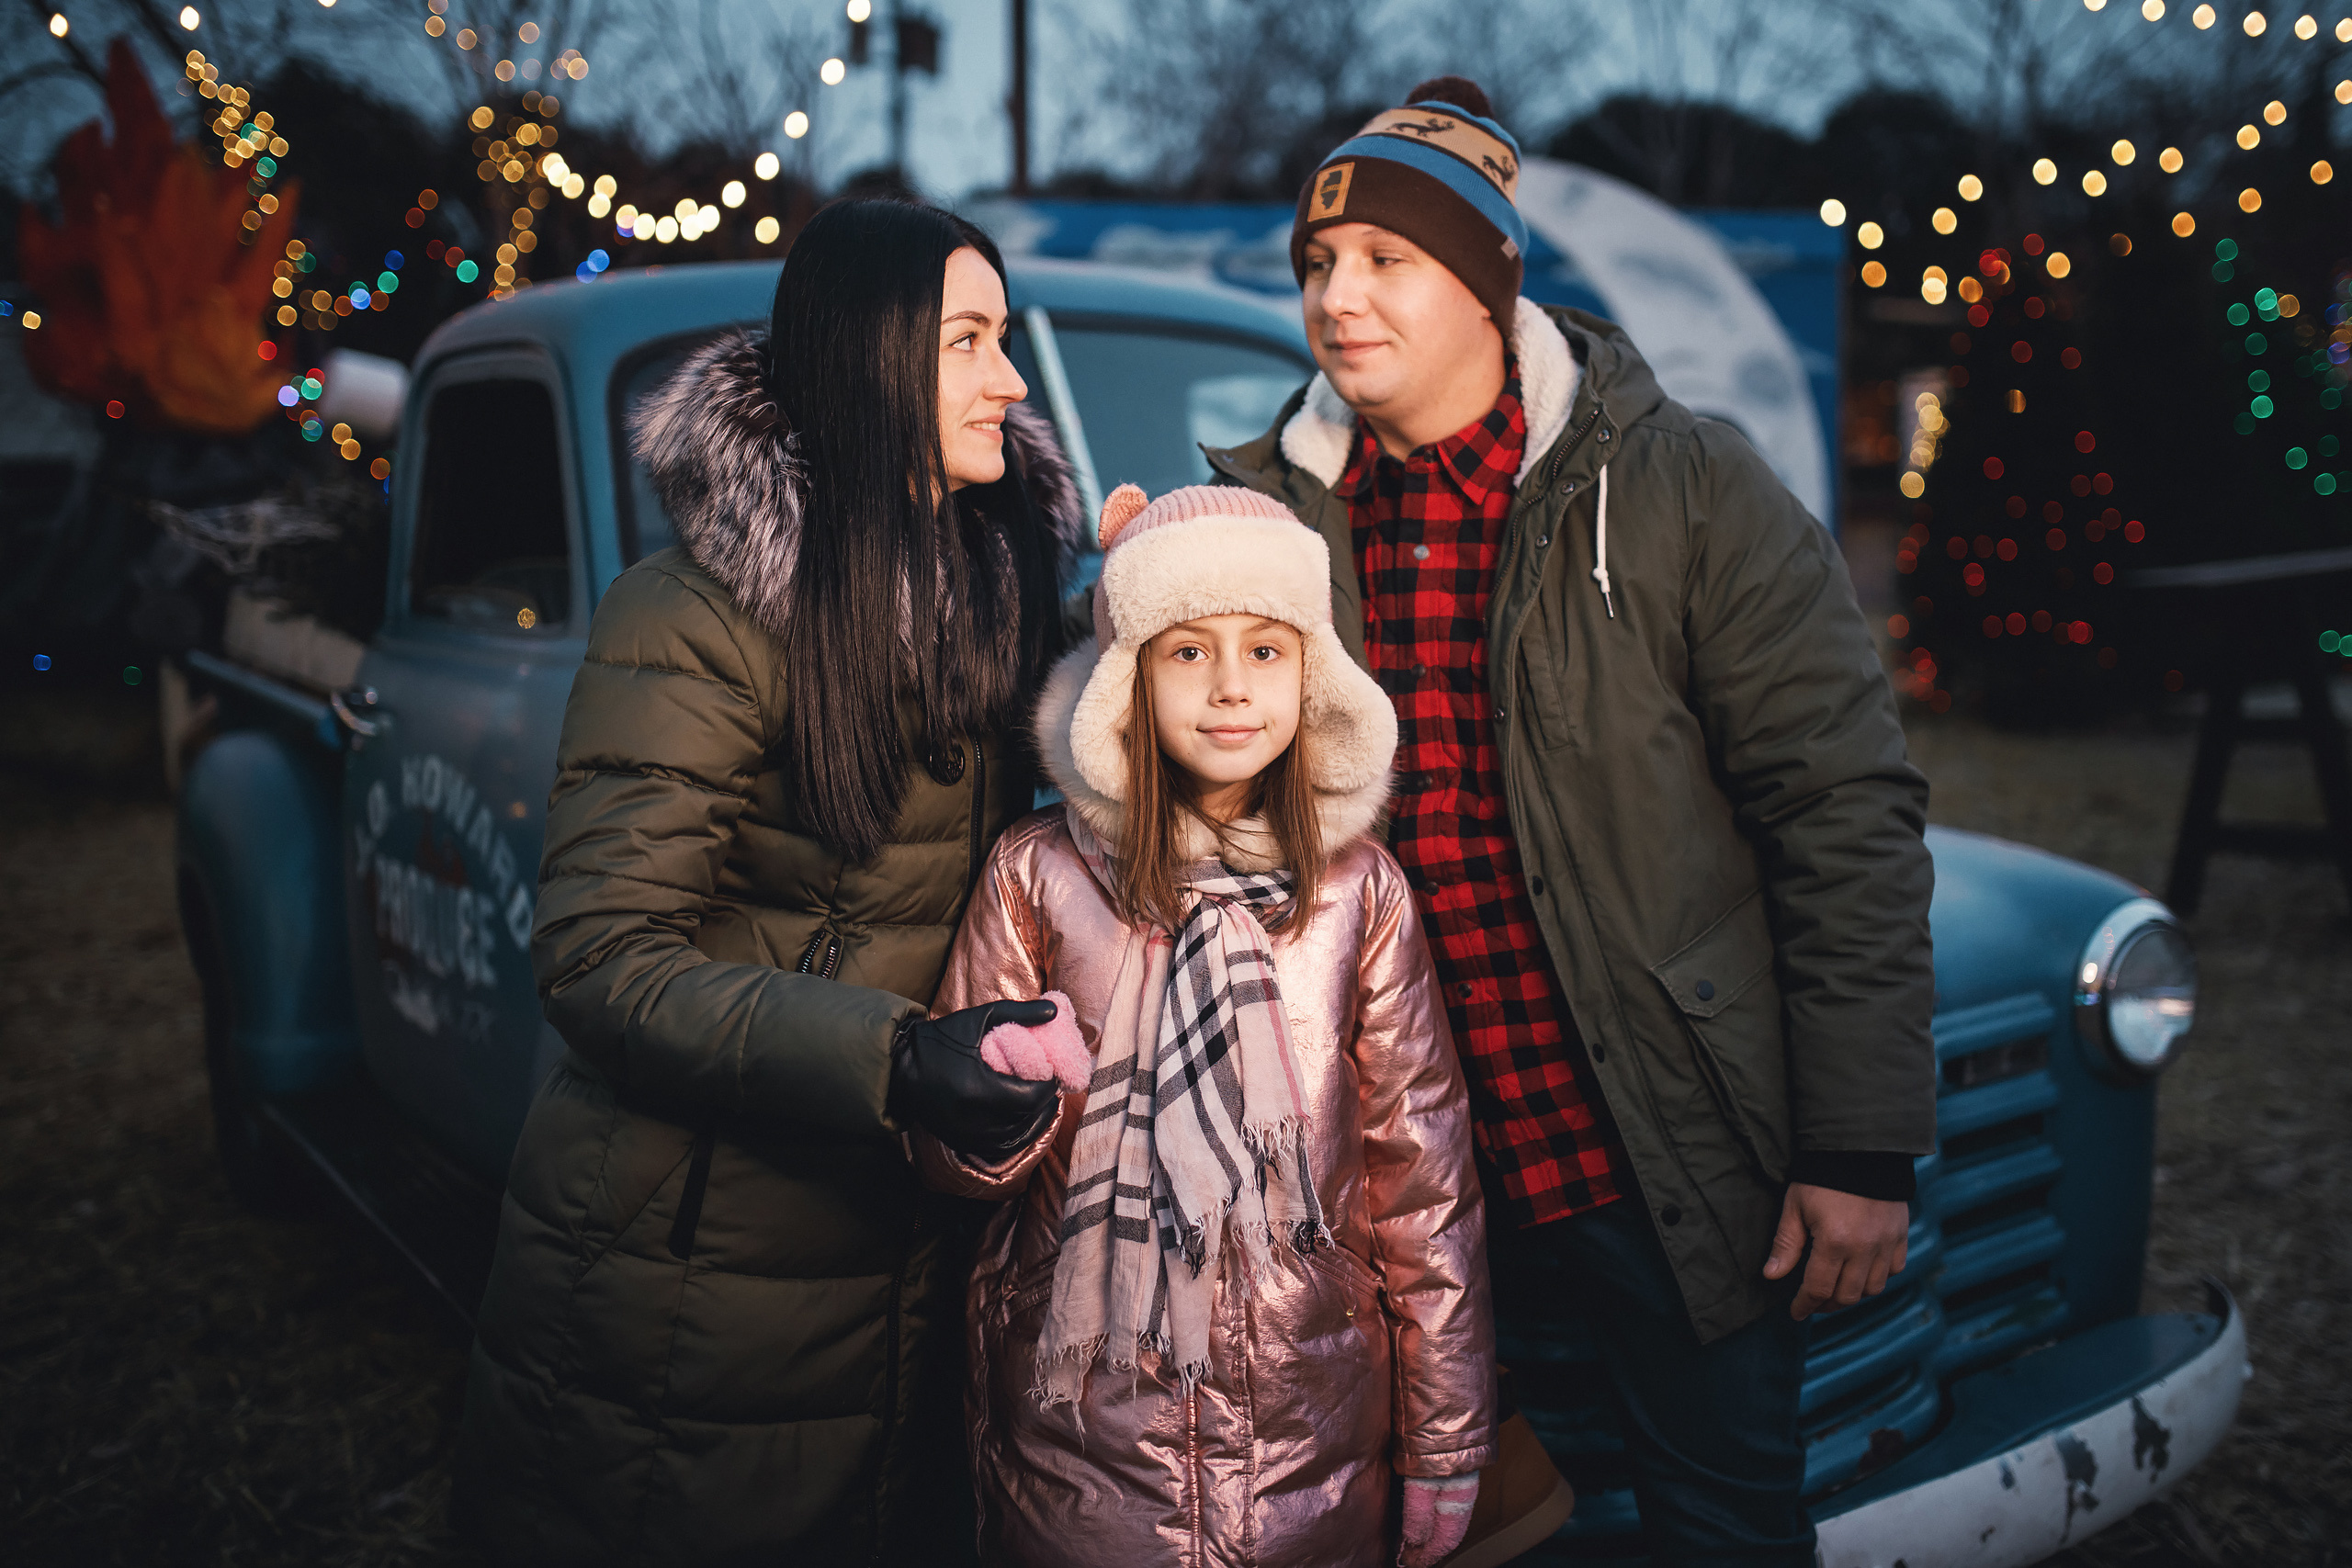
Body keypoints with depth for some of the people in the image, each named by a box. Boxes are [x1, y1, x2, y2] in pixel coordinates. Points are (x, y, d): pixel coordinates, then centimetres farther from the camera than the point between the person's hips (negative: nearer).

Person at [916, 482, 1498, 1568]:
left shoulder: (1357, 886, -2)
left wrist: (1447, 1449, 5)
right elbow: (952, 1155, 0)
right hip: (1083, 1431, -1)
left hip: (1315, 1439, 1)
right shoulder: (1040, 873, -5)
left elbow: (1421, 1174, 3)